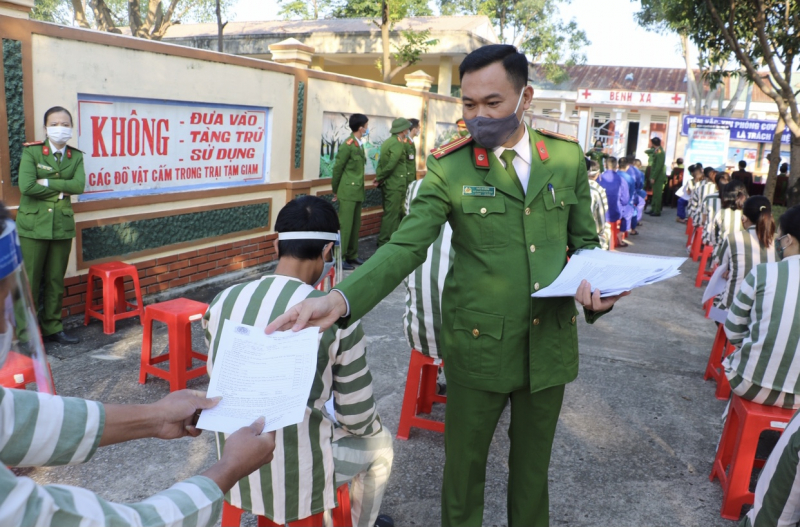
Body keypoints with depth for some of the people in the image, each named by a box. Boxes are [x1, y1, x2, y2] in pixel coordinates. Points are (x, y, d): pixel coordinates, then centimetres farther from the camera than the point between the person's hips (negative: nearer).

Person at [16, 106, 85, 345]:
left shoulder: (76, 156, 7)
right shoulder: (31, 151, -3)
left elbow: (79, 185, -10)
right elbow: (27, 186, -16)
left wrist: (46, 183, -14)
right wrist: (60, 190, -8)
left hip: (62, 225, 4)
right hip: (33, 225, -3)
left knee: (56, 281, 11)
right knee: (29, 281, 0)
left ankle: (52, 328, 23)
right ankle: (24, 332, 11)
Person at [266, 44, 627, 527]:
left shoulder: (568, 157, 0)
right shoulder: (448, 168, -9)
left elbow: (585, 241, 9)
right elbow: (406, 247, -17)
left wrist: (596, 286, -13)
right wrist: (341, 299, -34)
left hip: (551, 341, 3)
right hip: (478, 343, -2)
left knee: (533, 463, 22)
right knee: (464, 463, 15)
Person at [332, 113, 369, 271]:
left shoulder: (359, 144, 11)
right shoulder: (348, 145, -14)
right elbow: (337, 168, -9)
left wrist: (361, 188, 9)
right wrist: (336, 191, -1)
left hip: (357, 192, 8)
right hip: (348, 192, -8)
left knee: (355, 225, 12)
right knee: (345, 225, -6)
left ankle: (351, 255, 21)